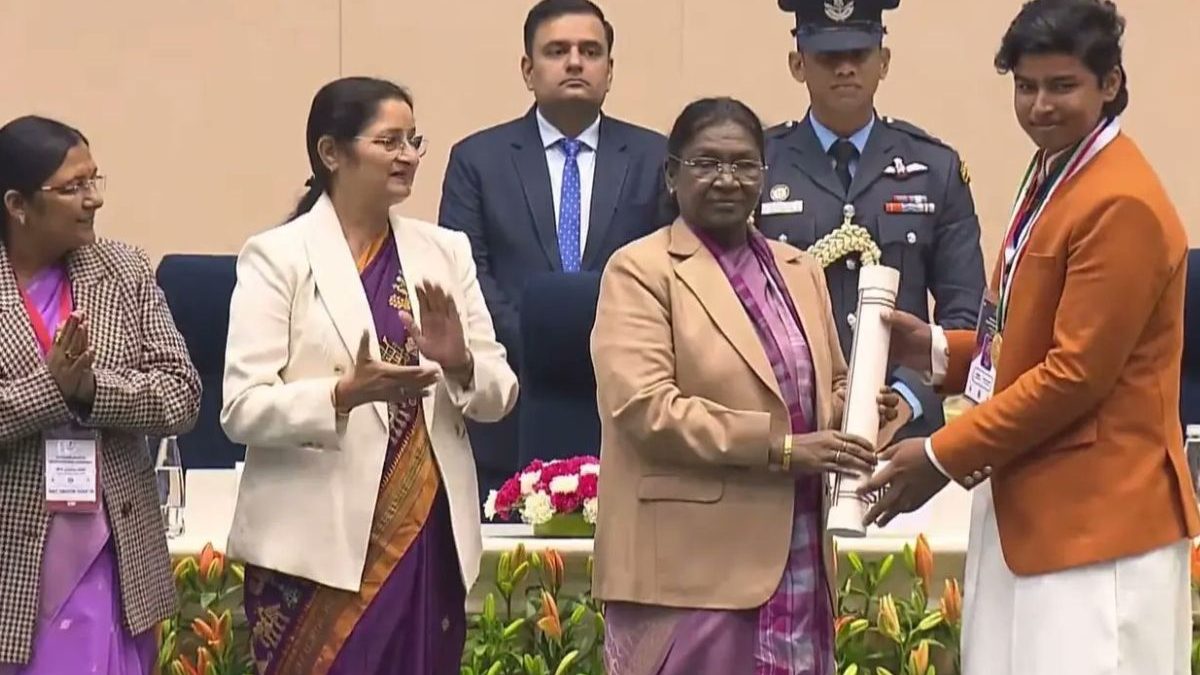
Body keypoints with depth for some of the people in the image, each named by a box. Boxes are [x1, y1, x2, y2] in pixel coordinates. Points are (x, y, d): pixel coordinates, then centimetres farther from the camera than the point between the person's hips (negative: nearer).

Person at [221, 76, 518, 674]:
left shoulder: (446, 252, 13)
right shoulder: (277, 257, -1)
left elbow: (500, 393, 10)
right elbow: (242, 409, -9)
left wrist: (460, 363, -11)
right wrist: (345, 394, -24)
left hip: (428, 541, 4)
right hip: (317, 547, -4)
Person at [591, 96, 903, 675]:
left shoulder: (799, 270, 17)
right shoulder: (641, 270, -4)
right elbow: (643, 407, -15)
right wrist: (780, 445, -18)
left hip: (795, 563, 6)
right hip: (691, 567, -6)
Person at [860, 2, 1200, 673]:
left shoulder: (1121, 205, -17)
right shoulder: (1053, 175, 16)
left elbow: (1075, 373, -19)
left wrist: (943, 456, -13)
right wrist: (938, 349, 6)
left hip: (1097, 515, -10)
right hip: (1029, 503, 10)